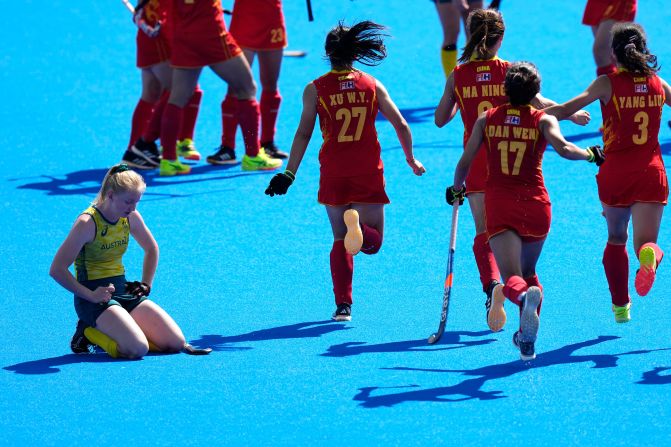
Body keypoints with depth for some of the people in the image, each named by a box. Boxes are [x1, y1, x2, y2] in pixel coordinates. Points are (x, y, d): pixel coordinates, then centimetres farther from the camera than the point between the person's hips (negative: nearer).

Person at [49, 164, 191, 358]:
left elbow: (151, 249, 24)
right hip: (96, 296, -7)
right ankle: (88, 333, -1)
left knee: (176, 343, -6)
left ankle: (113, 332, 11)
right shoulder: (87, 223, -18)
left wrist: (146, 284, 11)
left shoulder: (131, 217, 3)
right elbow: (57, 270, -20)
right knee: (137, 348, -29)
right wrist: (91, 295, -23)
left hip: (124, 291, 7)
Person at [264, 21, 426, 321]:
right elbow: (401, 126, 5)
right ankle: (359, 225, -32)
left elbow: (303, 134, -5)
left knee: (340, 240, 11)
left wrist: (289, 174, -1)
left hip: (333, 174, 0)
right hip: (369, 173, 0)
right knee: (374, 241, 4)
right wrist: (411, 160, 20)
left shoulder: (315, 89, -1)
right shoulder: (372, 86, 4)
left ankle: (343, 304, 1)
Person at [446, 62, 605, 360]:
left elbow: (465, 162, 7)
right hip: (535, 204, 1)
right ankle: (527, 339, 17)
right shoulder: (543, 120, 2)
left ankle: (524, 297, -49)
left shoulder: (486, 119, 7)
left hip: (499, 205, -1)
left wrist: (457, 189, 26)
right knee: (528, 273, 23)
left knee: (512, 278, -12)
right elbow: (563, 149, -15)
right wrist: (591, 154, 4)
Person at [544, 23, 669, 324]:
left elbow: (564, 110, -11)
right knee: (644, 241, -5)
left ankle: (620, 305, 25)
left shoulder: (608, 83, -5)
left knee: (616, 239, 20)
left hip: (615, 172, -1)